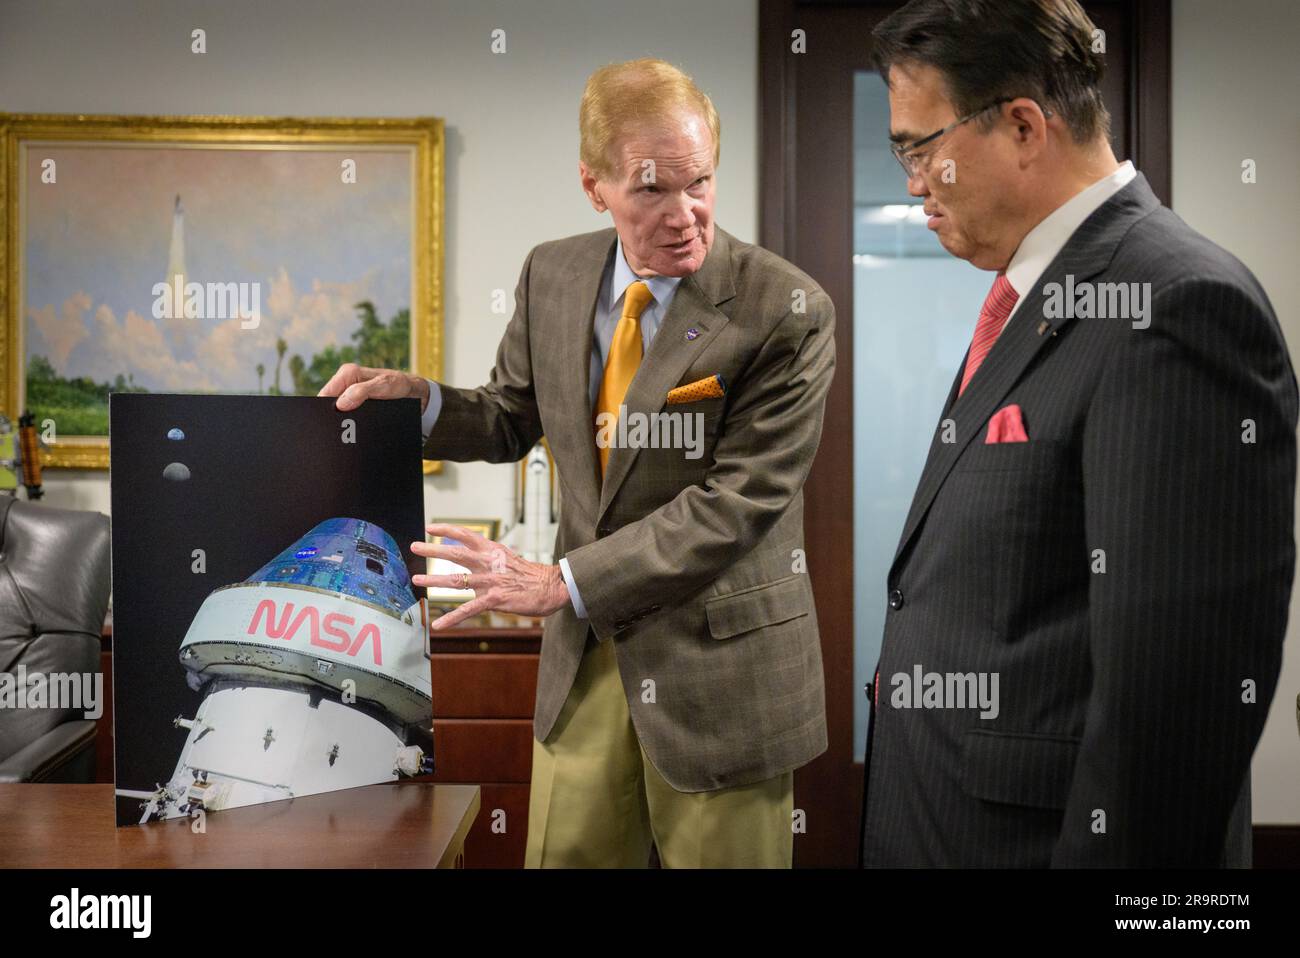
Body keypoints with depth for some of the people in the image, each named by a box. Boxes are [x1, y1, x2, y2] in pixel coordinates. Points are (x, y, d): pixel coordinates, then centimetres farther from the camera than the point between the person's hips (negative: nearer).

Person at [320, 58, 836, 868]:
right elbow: (511, 421, 14)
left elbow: (737, 501, -21)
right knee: (565, 856, 17)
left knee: (718, 854, 12)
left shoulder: (787, 312, -18)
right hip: (586, 650, 5)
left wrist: (566, 583, -22)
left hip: (718, 665, -4)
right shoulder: (553, 276, 0)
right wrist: (417, 398, -7)